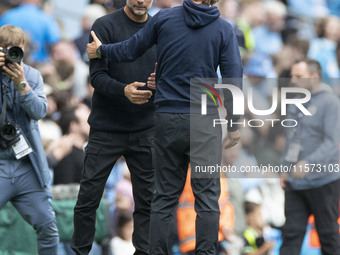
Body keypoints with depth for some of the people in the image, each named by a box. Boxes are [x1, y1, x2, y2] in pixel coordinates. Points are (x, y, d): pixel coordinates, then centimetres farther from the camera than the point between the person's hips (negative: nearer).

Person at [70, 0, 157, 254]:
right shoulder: (105, 26, -7)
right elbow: (97, 75, -12)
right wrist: (123, 91, -31)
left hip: (145, 130, 3)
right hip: (106, 130, -3)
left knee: (146, 199, 4)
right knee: (89, 197, 0)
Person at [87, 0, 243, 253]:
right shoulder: (224, 29, -3)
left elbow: (130, 50, 10)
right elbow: (233, 79, -6)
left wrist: (100, 50, 29)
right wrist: (234, 125, 3)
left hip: (168, 119, 2)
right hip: (204, 121, -2)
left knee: (165, 196, 9)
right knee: (207, 196, -2)